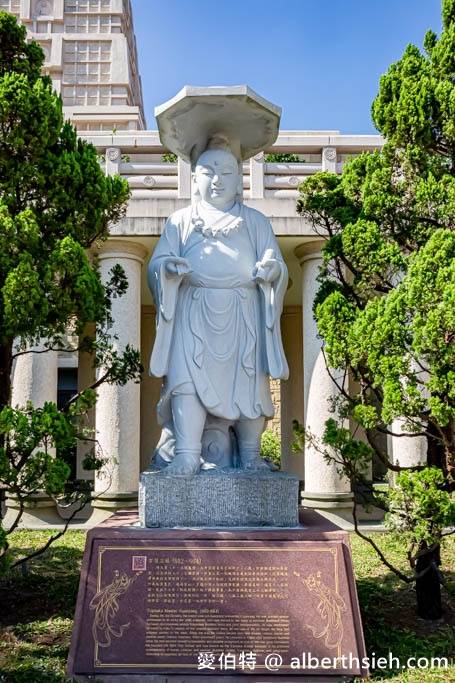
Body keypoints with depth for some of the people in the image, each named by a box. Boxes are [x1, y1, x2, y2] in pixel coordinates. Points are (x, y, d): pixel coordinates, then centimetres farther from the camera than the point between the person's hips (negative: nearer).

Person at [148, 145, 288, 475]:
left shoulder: (257, 222, 17)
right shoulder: (180, 221, 16)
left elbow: (276, 265, 8)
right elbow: (157, 263, 8)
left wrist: (272, 269, -16)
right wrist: (168, 267, -16)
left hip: (243, 315, 0)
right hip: (195, 314, 0)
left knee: (250, 381, -3)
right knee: (187, 379, -12)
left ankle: (250, 455, 8)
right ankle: (186, 455, -9)